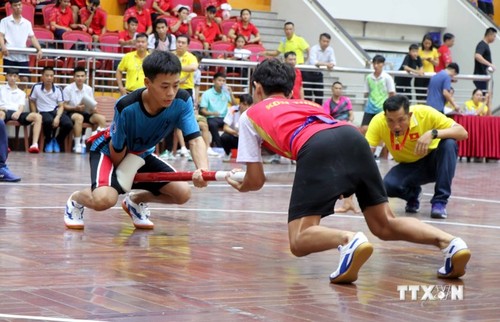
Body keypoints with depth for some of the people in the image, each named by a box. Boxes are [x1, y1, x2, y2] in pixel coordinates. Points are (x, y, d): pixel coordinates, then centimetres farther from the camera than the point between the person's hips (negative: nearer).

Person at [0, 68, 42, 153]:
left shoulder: (21, 93, 26)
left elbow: (21, 107, 10)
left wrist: (18, 112, -15)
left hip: (17, 113, 3)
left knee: (37, 116, -24)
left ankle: (35, 144, -36)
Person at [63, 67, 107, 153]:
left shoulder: (89, 89, 7)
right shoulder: (68, 89, -5)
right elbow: (64, 105, -6)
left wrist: (93, 109, -13)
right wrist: (75, 108, -22)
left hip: (86, 113, 5)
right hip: (72, 113, -5)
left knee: (101, 118, -20)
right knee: (79, 117, -39)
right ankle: (77, 145, -35)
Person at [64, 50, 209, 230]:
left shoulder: (182, 101, -25)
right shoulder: (126, 107, -35)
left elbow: (195, 139, -33)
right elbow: (117, 150, -21)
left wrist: (203, 169, -50)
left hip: (142, 155, 5)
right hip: (109, 151, -5)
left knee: (183, 193, -8)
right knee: (104, 199, -32)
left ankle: (135, 201, 21)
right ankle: (75, 200, 6)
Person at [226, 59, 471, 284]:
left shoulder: (250, 115, 28)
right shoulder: (306, 104, 41)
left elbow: (256, 181, 26)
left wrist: (239, 186, 48)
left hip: (316, 148, -5)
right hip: (353, 136, 5)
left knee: (300, 241, -2)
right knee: (385, 226, 14)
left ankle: (350, 241, -33)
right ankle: (449, 242, -11)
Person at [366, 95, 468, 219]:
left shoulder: (425, 114, -28)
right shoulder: (378, 122, -25)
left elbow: (463, 133, -29)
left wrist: (433, 133, -45)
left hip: (434, 162, -1)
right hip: (409, 166, 1)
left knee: (449, 144, -32)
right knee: (388, 185, -30)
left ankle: (439, 202, -19)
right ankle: (413, 195, 7)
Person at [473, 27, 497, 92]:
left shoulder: (485, 45, 17)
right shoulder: (482, 45, -14)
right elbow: (477, 56, -33)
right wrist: (490, 64, -38)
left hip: (483, 75, 10)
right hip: (480, 75, -10)